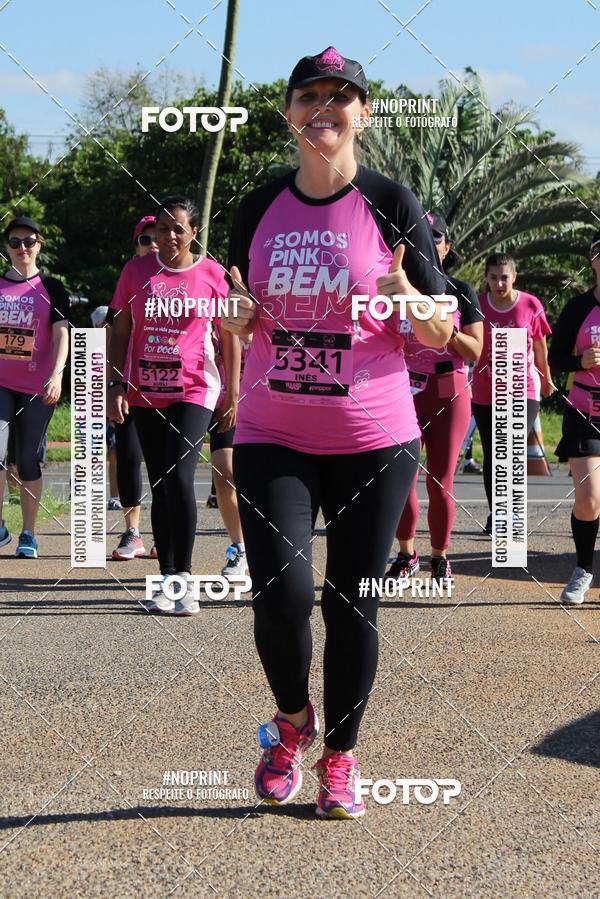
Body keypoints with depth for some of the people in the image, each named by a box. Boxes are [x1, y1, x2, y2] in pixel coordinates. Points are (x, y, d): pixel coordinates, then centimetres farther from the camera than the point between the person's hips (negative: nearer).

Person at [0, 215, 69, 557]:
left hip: (36, 388, -1)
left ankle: (29, 534, 15)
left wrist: (57, 375, -23)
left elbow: (62, 335, -7)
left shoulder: (51, 288, 2)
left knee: (29, 461, 5)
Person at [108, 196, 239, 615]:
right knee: (160, 486, 7)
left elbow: (230, 334, 4)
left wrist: (232, 391, 3)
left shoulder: (212, 274, -2)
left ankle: (184, 575, -7)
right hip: (144, 393, 3)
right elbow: (120, 332, 8)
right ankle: (167, 580, 13)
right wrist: (116, 385, 0)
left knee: (179, 477, -16)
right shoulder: (136, 270, 4)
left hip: (194, 389, -3)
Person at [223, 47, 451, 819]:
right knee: (280, 592, -12)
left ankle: (339, 759, 21)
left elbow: (443, 334, 0)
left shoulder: (391, 205, -3)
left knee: (350, 603, 3)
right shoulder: (260, 207, 5)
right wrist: (235, 315, -7)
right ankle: (292, 720, 17)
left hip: (372, 438, -1)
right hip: (272, 436, 1)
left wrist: (408, 301, -22)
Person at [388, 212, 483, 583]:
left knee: (441, 482, 0)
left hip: (449, 393, 0)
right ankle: (406, 555, 15)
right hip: (404, 392, 0)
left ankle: (440, 557, 15)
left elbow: (475, 352, 0)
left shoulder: (461, 293, 4)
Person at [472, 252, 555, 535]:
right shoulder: (477, 305, -1)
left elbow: (540, 346, 9)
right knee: (491, 456, 8)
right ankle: (496, 515, 20)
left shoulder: (530, 305, -3)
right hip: (485, 393, 2)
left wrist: (547, 379, 19)